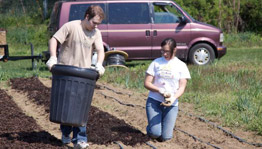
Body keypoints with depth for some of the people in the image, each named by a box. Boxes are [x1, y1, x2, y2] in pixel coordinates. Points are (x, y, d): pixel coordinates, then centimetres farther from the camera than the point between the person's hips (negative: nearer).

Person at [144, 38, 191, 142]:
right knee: (155, 134, -15)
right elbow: (146, 83, 0)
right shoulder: (156, 63, 3)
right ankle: (150, 128, 21)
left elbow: (182, 87, -2)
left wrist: (174, 98, -22)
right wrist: (160, 91, -18)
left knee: (165, 137, -6)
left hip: (171, 103, 0)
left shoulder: (181, 66, 3)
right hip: (154, 101, 0)